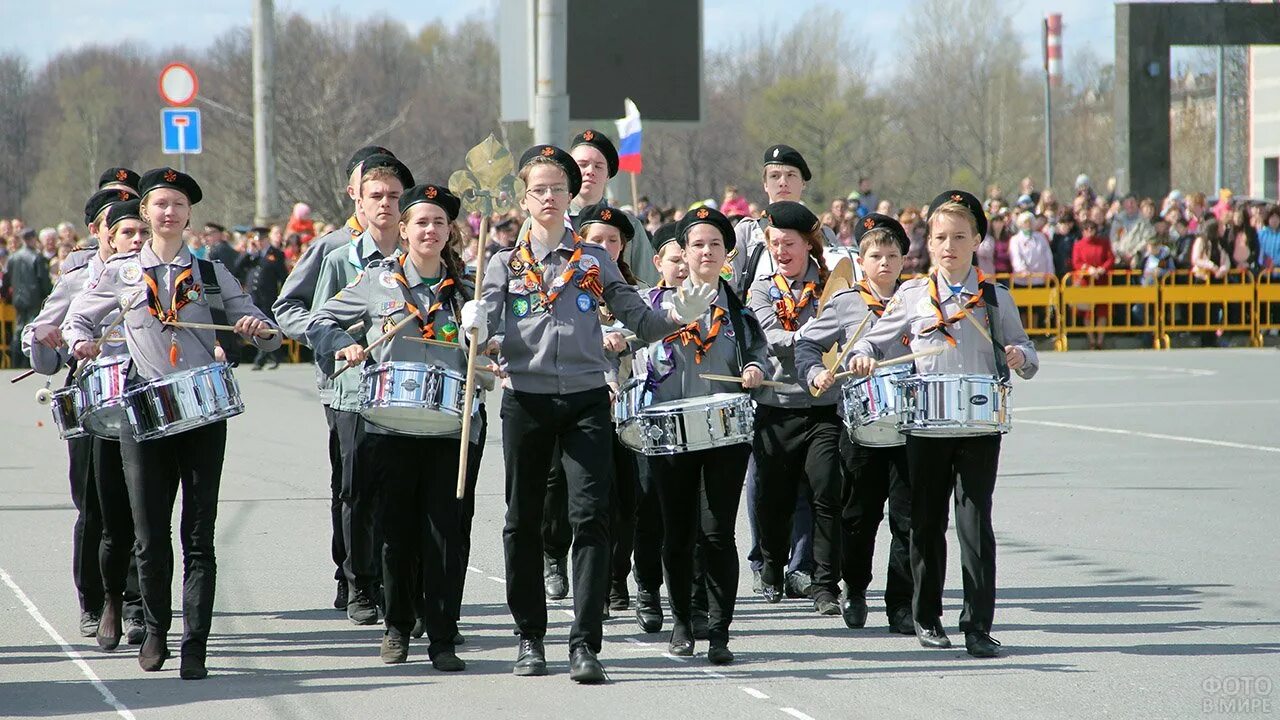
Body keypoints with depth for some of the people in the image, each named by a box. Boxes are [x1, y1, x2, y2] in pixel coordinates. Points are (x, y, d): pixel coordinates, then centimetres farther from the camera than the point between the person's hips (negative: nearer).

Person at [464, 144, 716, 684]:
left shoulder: (594, 261, 11)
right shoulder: (507, 264, 10)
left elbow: (639, 319, 7)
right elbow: (485, 313, -5)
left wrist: (677, 317, -13)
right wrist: (474, 322, -28)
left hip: (587, 399, 0)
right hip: (527, 399, 1)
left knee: (591, 514, -12)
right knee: (523, 521, 6)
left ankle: (585, 644, -12)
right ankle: (530, 639, 20)